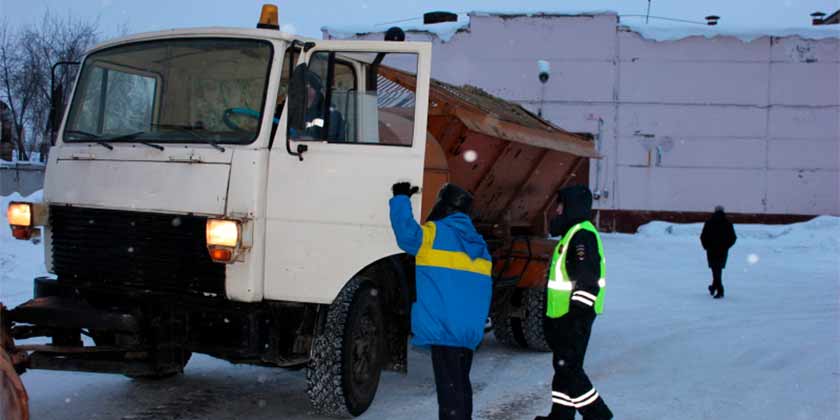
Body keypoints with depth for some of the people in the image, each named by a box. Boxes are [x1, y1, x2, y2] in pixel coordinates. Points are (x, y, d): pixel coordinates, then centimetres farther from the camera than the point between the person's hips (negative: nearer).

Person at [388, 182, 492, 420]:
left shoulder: (435, 233, -6)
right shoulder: (478, 245, 17)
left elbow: (406, 232, -22)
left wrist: (401, 199, -6)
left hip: (443, 329, -7)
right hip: (470, 330, 7)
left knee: (449, 390, -9)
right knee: (461, 386, 18)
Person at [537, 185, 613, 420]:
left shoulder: (582, 235, -17)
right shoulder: (573, 233, 17)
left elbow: (588, 279, -25)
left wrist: (578, 314, -24)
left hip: (574, 316, -11)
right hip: (564, 315, 11)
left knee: (568, 367, -7)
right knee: (563, 365, 14)